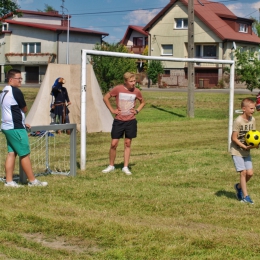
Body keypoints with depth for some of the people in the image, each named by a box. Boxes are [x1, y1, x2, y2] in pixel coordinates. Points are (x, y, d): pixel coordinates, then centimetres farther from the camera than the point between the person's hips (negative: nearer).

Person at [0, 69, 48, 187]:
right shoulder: (16, 91, -14)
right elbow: (25, 109, -6)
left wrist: (21, 123, 22)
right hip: (16, 128, -9)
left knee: (11, 153, 9)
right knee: (25, 154, -3)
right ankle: (32, 181, 2)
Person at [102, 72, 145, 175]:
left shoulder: (136, 91, -2)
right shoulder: (118, 89, -9)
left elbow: (142, 102, 17)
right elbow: (106, 98, 2)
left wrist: (137, 110, 1)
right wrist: (112, 110, -4)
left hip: (131, 121, 2)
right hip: (118, 121, -1)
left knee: (127, 144, 5)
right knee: (114, 144, -1)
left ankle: (125, 167, 12)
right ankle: (111, 166, 15)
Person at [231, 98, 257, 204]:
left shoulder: (252, 120, 0)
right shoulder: (238, 121, -20)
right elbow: (234, 138, -18)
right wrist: (244, 147, -23)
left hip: (246, 151, 6)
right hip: (237, 150, -6)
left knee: (250, 173, 2)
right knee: (243, 172, -8)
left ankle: (239, 186, 30)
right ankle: (245, 196, 3)